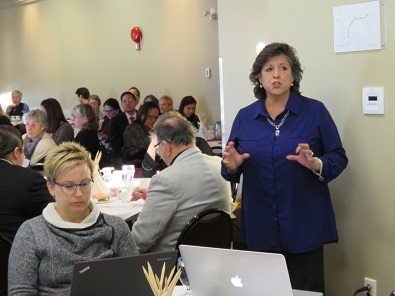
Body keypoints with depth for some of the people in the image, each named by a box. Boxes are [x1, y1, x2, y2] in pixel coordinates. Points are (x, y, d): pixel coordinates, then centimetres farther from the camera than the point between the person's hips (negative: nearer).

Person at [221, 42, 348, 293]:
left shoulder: (315, 111, -2)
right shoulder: (245, 117, 6)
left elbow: (339, 158, -2)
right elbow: (231, 168, 9)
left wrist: (316, 164, -22)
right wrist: (232, 167, -13)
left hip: (304, 225, -2)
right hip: (261, 226, 2)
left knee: (306, 290, 4)